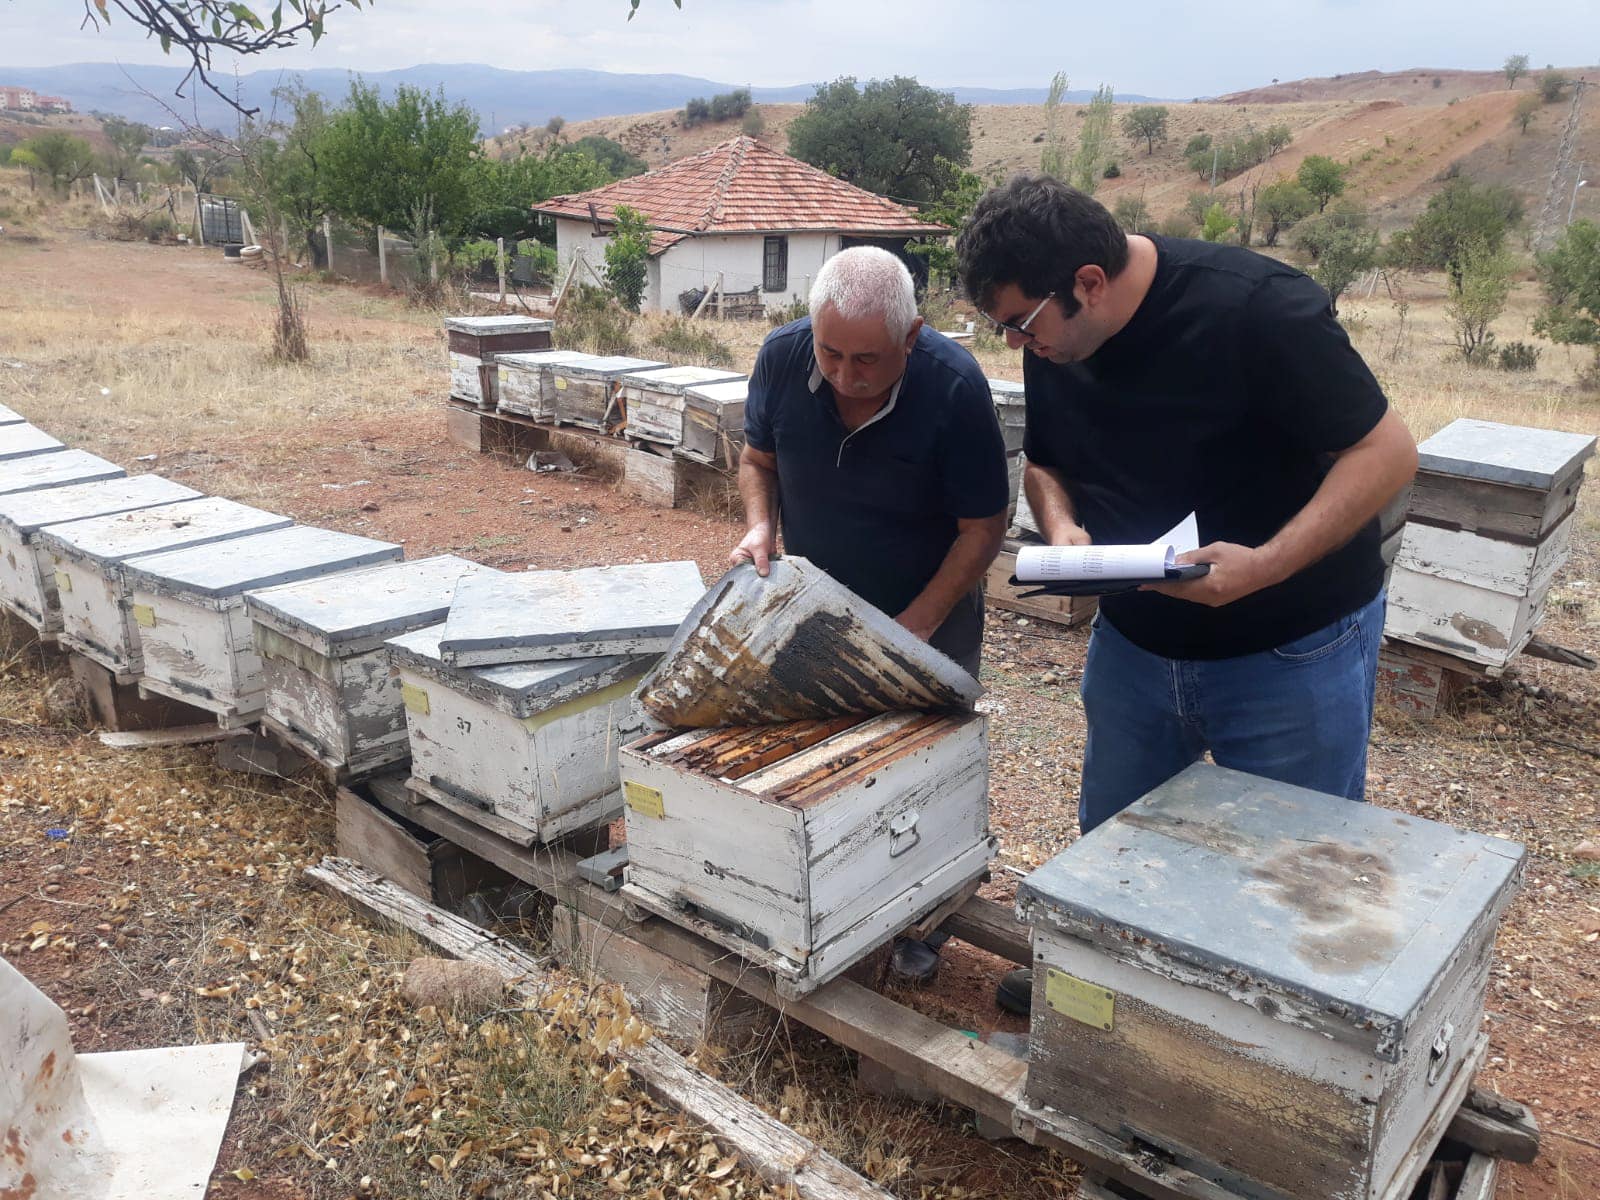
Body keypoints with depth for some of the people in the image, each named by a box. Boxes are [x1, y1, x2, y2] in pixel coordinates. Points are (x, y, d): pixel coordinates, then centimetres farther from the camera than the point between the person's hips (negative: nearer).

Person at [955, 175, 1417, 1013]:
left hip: (1290, 651, -5)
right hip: (1135, 639, 6)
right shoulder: (1051, 340, -6)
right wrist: (1062, 528, -14)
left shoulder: (1255, 309, -25)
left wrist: (1267, 563, -32)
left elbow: (1386, 450, -20)